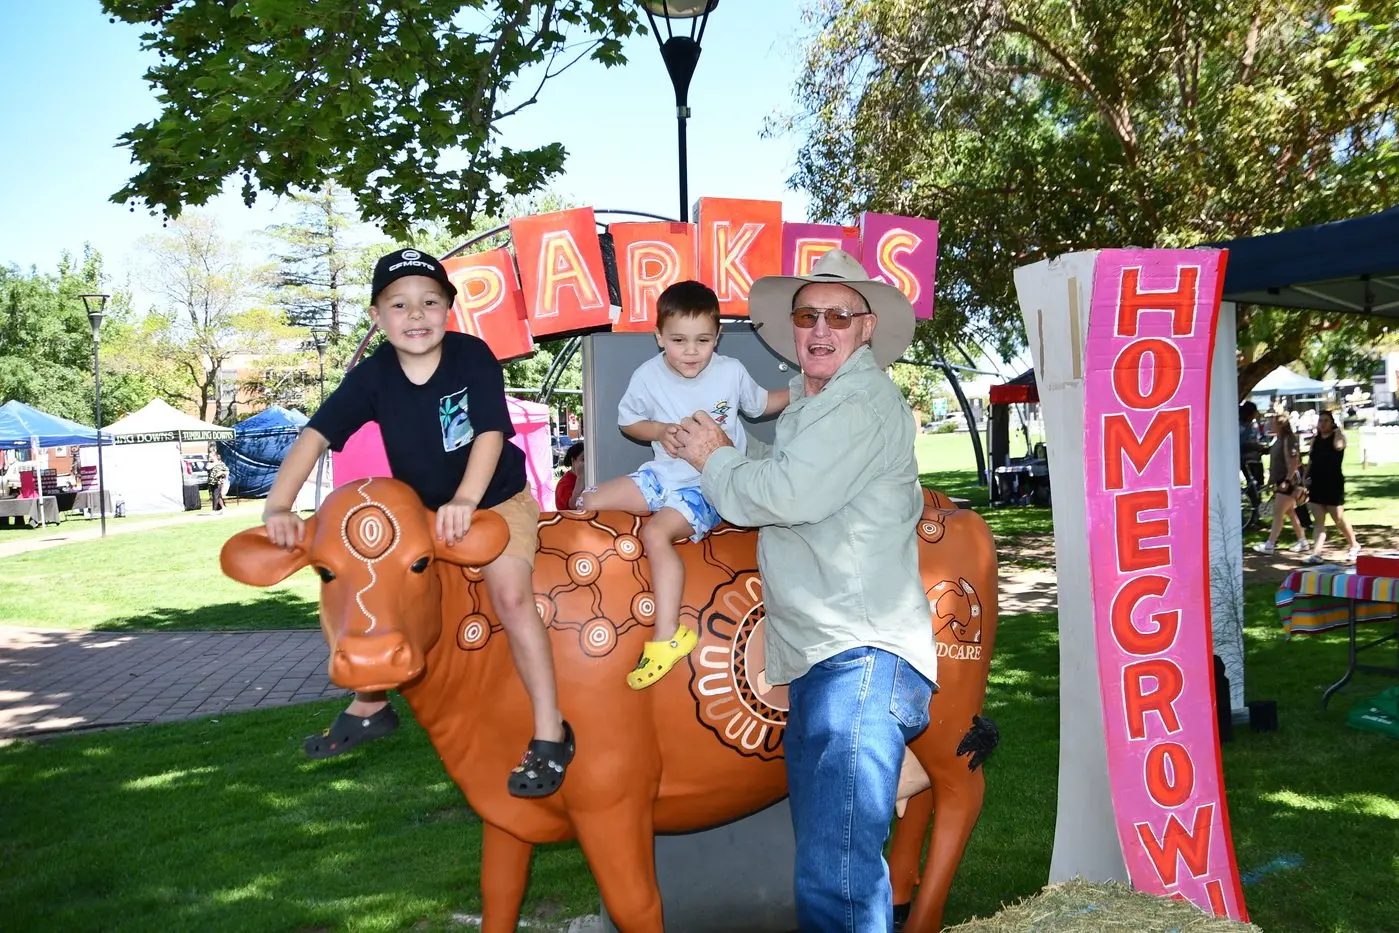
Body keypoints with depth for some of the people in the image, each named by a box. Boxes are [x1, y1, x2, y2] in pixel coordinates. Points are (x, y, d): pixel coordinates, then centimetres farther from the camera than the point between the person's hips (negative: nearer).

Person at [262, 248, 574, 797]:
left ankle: (550, 735, -14)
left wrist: (465, 501, -41)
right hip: (416, 507, 5)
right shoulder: (373, 375, -12)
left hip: (496, 499, -4)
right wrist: (278, 507, -28)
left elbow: (491, 433, -27)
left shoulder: (472, 356, -20)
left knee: (510, 594, -24)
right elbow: (316, 435, -16)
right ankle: (370, 707, 26)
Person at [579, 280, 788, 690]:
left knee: (657, 532, -28)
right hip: (664, 474, 5)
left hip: (711, 483, -5)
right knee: (590, 502, -4)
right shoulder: (648, 375, -6)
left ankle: (666, 637, -20)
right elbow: (627, 421, 9)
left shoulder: (731, 372, -9)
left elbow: (761, 403, 10)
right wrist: (659, 431, -11)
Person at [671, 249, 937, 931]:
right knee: (824, 868, 20)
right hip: (822, 665, 11)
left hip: (861, 658, -10)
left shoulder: (867, 400, -8)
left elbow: (787, 496, -19)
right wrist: (718, 454, 14)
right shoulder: (808, 407, 22)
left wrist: (714, 459, -1)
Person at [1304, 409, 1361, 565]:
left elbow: (1338, 446, -28)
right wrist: (1306, 477, 6)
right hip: (1317, 484, 5)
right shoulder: (1315, 440, 11)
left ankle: (1354, 546, 27)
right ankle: (1316, 554, -4)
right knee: (1319, 521, 2)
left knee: (1338, 519, 4)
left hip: (1333, 483, -5)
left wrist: (1337, 431, -15)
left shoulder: (1338, 436, -5)